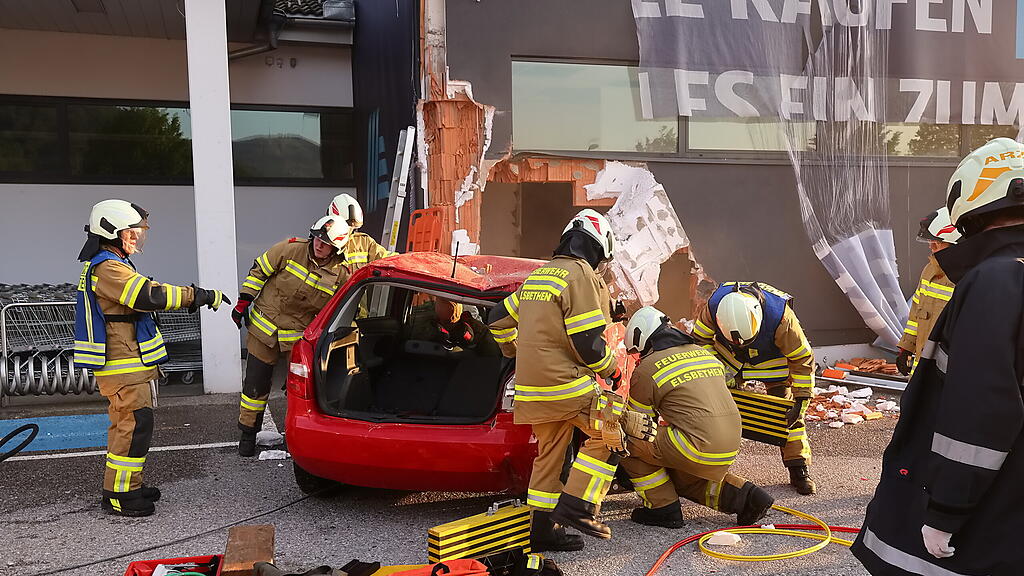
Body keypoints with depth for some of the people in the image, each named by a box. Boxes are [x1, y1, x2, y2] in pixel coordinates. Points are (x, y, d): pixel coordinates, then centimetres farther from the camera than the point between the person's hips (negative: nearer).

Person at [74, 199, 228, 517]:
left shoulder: (111, 265, 17)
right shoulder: (107, 268, -18)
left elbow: (141, 297, 23)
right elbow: (150, 295, -28)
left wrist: (189, 296, 13)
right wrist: (199, 296, -24)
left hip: (131, 363, 11)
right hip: (123, 364, -11)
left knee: (127, 424, 17)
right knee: (135, 424, -9)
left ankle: (127, 485, 27)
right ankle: (117, 494, -1)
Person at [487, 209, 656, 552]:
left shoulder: (537, 275, 17)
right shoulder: (581, 275, -10)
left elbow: (499, 319, 23)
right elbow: (588, 342, -16)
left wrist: (520, 354, 35)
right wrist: (612, 371, 1)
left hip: (532, 386, 9)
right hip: (566, 384, -9)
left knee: (549, 453, 17)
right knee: (610, 432, 0)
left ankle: (544, 528, 23)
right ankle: (576, 507, -4)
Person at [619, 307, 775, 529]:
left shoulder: (646, 370, -1)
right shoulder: (705, 354, 19)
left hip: (699, 448, -8)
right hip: (729, 451, 8)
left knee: (626, 440, 5)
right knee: (680, 478, 31)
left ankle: (663, 508, 8)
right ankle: (744, 496, 14)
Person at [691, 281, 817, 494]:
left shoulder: (781, 316, -40)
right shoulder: (714, 306, -34)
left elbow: (802, 358, -26)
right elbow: (700, 340, -13)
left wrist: (801, 401, -27)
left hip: (774, 361, -2)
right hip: (730, 358, 2)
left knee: (787, 413, -7)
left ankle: (799, 470, 5)